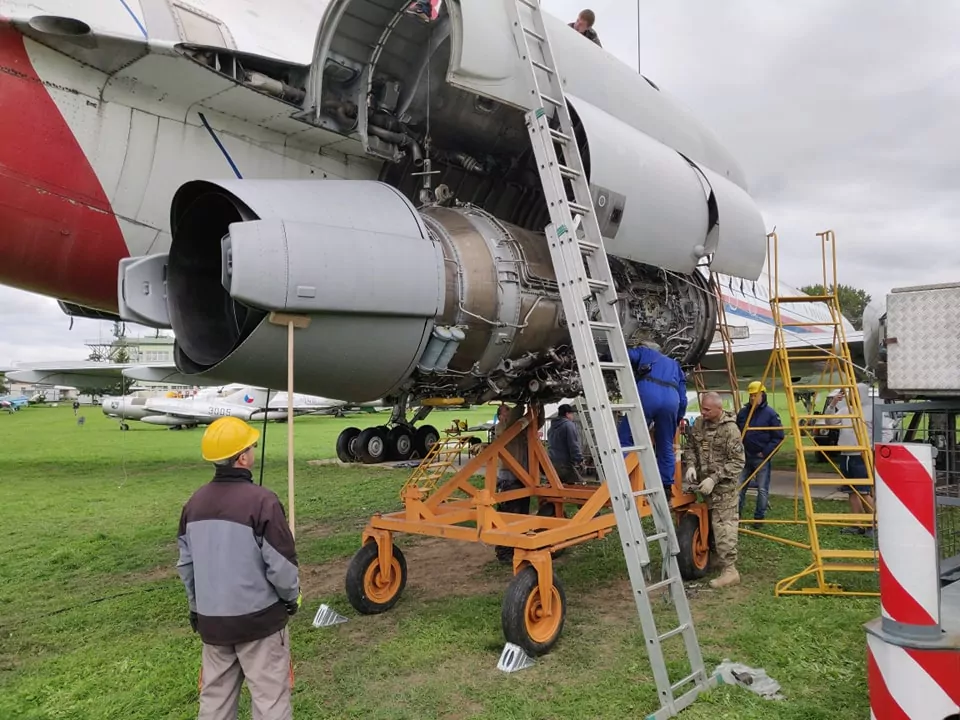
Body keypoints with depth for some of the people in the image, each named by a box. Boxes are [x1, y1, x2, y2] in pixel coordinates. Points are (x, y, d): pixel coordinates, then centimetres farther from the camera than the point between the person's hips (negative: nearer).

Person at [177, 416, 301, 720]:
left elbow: (186, 564, 8)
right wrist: (292, 597, 1)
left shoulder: (195, 502, 0)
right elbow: (281, 564, -18)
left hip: (211, 619, 6)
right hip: (259, 617, -6)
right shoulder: (261, 500, -21)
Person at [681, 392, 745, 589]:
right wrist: (690, 465, -4)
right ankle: (718, 559, 30)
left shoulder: (730, 429, -15)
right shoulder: (699, 424, 5)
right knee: (713, 525, 16)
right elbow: (690, 447, 16)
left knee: (723, 527, -7)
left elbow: (737, 462, -15)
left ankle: (729, 570, -2)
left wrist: (714, 478, -20)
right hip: (706, 484, 7)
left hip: (723, 486, -7)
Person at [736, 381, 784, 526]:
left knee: (762, 489, 2)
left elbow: (779, 437, -6)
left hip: (762, 458, -4)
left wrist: (766, 452, -11)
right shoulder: (743, 412, 8)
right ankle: (736, 514, 15)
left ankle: (759, 517, 14)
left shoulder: (770, 414, -6)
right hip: (745, 457, 5)